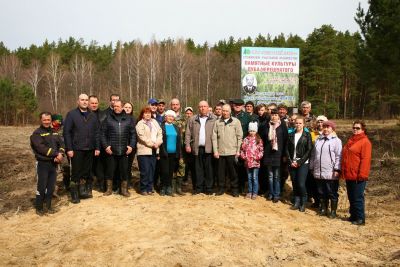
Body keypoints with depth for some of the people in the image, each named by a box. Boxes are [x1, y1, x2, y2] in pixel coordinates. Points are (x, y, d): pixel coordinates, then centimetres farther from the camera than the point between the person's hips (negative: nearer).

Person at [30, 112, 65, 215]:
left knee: (51, 186, 11)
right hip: (42, 164, -5)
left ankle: (48, 205, 24)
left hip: (54, 163, 5)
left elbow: (61, 144, 5)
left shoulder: (54, 132, 14)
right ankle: (39, 207, 15)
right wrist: (56, 154, -20)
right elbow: (41, 148, -18)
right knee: (41, 186, 1)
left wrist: (60, 154, -15)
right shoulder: (36, 133, -6)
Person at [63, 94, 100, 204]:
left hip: (89, 149, 4)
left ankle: (82, 191, 25)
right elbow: (67, 132, -6)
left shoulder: (93, 116, 10)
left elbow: (96, 132, 10)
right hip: (76, 149, -4)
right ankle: (74, 195, 15)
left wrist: (97, 147, 4)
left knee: (86, 172, 11)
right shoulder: (71, 114, -2)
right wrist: (69, 149, -12)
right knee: (76, 172, 3)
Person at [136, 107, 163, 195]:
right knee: (145, 171, -5)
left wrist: (158, 143, -7)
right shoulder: (140, 124, -1)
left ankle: (149, 188, 16)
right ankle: (143, 189, 6)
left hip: (154, 150, 5)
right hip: (144, 150, -5)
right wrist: (152, 144, -14)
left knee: (152, 170, 7)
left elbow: (160, 133, 10)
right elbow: (142, 137, -12)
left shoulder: (154, 122, 17)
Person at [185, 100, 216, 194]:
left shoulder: (213, 119, 5)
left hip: (208, 148, -2)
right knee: (198, 168, 8)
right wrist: (187, 144, -1)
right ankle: (199, 187, 16)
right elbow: (188, 133, 9)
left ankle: (208, 188, 13)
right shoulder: (193, 119, 11)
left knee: (208, 168, 3)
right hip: (197, 148, 2)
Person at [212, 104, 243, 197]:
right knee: (221, 171, 9)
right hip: (220, 152, 2)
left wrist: (238, 150, -4)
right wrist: (215, 150, -1)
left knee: (232, 171, 5)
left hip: (232, 152, -2)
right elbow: (214, 137, 5)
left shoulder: (236, 121, 2)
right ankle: (221, 188, 22)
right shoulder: (217, 122, 6)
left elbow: (239, 137, 0)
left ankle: (235, 189, 19)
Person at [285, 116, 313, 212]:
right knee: (295, 184, 6)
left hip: (303, 163, -3)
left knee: (301, 184, -10)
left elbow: (309, 150, -6)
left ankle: (303, 203, 8)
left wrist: (299, 162, -11)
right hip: (292, 163, 4)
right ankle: (296, 202, 18)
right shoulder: (291, 135, 10)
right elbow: (287, 149, 8)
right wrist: (290, 161, -3)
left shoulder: (307, 135, 0)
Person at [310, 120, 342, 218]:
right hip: (319, 172, 6)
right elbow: (313, 155, 18)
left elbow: (338, 156, -10)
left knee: (332, 193, 5)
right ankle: (323, 209, 27)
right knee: (321, 193, 14)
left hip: (331, 173, -5)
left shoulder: (336, 140, -4)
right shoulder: (318, 140, 14)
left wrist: (337, 169, -17)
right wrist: (312, 167, 17)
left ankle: (333, 211, 18)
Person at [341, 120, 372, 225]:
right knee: (351, 197, 15)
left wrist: (362, 174, -20)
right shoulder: (351, 141, 17)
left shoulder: (365, 142, -8)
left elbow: (365, 159, -16)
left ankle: (360, 218, 9)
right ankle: (353, 215, 26)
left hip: (357, 176, -8)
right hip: (349, 175, 8)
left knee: (358, 197, -1)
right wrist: (343, 171, 17)